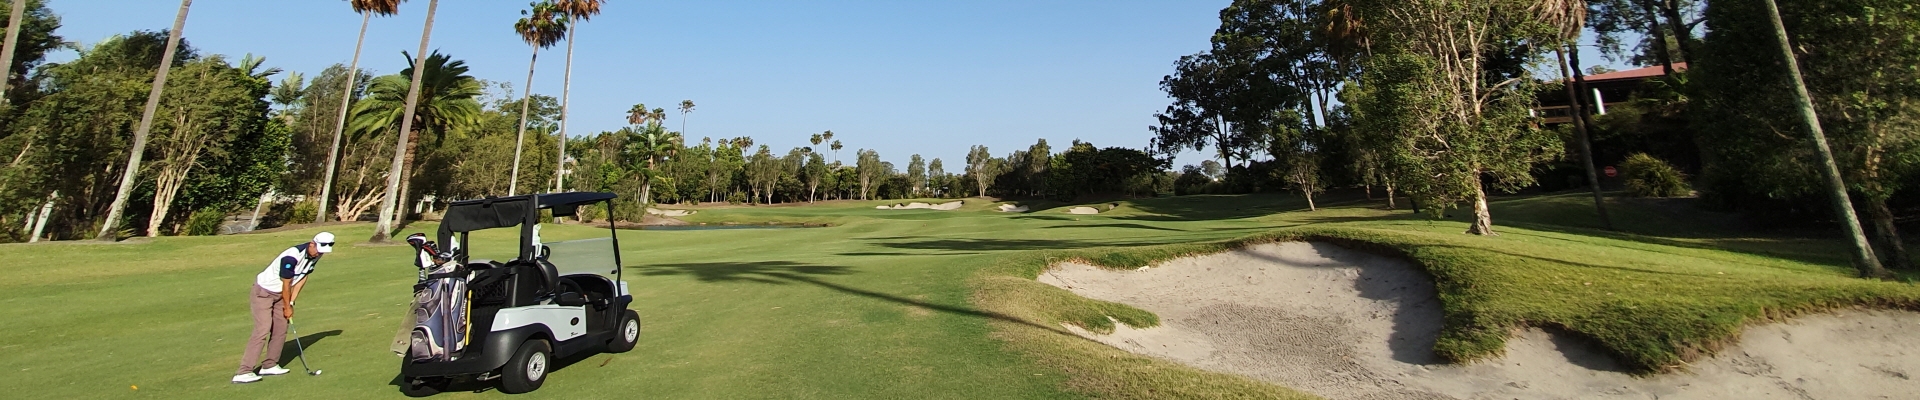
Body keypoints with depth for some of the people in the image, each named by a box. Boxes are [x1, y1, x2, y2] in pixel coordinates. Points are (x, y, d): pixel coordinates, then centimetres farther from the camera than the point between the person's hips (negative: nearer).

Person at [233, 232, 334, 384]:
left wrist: (291, 302, -1)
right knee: (262, 330, -16)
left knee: (281, 330, 7)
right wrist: (287, 307, -9)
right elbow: (286, 285, -21)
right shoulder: (292, 257, -31)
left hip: (280, 293, 8)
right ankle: (243, 372, -15)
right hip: (263, 291, -8)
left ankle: (269, 365, 16)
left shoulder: (315, 255, -7)